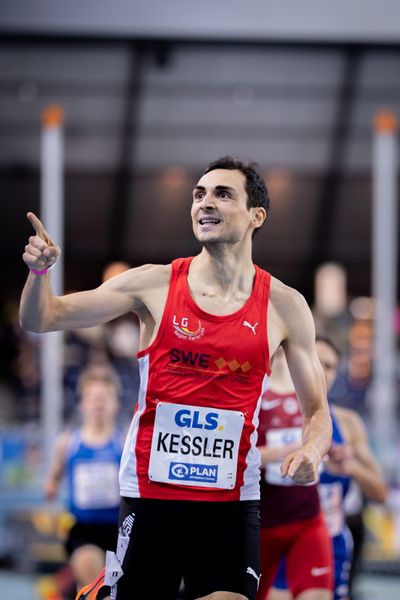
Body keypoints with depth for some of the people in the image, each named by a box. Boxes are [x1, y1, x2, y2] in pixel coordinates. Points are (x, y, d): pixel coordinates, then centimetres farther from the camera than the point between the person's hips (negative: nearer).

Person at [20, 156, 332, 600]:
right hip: (149, 493, 0)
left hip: (231, 501, 1)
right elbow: (41, 319, 1)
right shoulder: (155, 285, -1)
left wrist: (311, 451, -13)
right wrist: (39, 271, -19)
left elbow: (317, 411, 8)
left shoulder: (284, 305, 1)